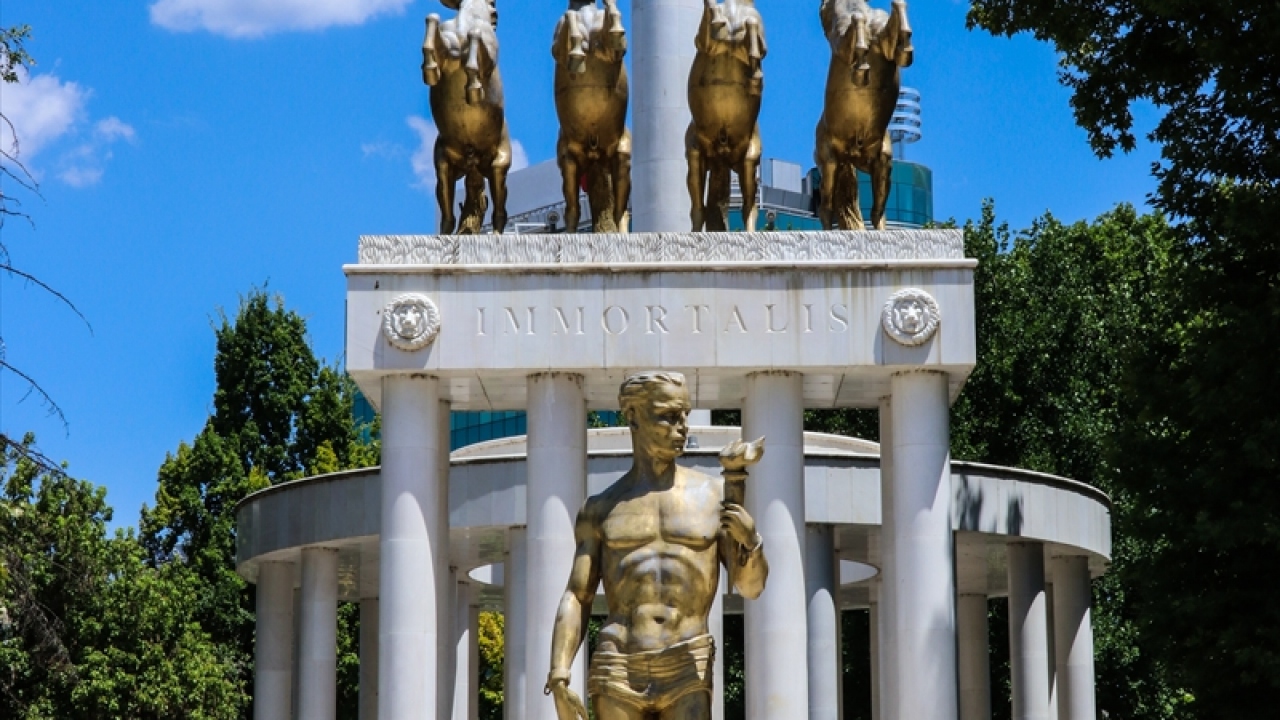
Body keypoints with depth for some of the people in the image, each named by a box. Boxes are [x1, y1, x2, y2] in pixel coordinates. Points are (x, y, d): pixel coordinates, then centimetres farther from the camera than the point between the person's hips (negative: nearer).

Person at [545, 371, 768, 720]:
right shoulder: (601, 508, 12)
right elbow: (575, 600, 7)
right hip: (618, 669, 1)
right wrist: (559, 678, -6)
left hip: (687, 670, 0)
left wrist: (750, 539, -14)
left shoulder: (714, 494, 10)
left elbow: (751, 586, 8)